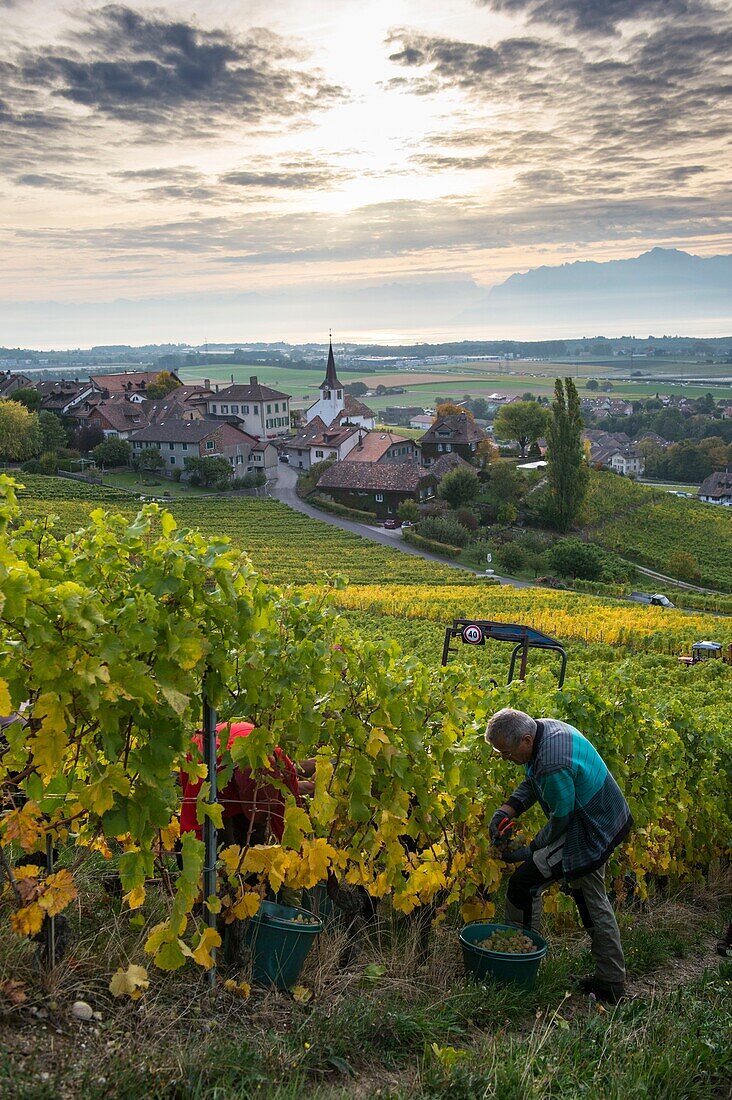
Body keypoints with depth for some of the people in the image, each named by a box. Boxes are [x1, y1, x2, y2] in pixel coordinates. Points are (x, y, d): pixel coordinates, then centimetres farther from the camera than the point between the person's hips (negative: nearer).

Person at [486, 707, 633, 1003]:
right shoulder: (545, 726, -5)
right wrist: (506, 810, -6)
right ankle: (612, 981, 32)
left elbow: (561, 819, -23)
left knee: (524, 882, -3)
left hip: (588, 833, -10)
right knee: (592, 898, 22)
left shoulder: (554, 767, -36)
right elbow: (532, 782, 7)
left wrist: (530, 851, -10)